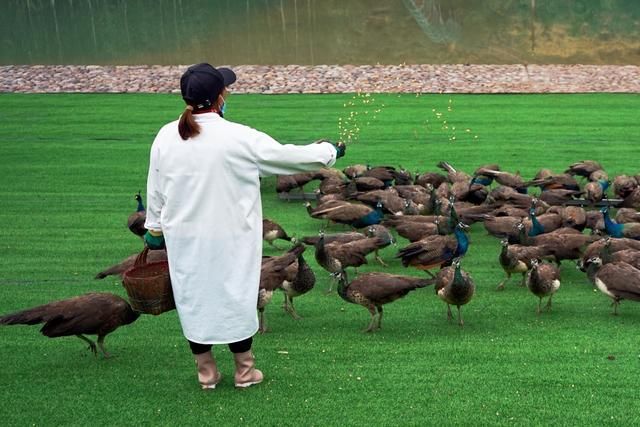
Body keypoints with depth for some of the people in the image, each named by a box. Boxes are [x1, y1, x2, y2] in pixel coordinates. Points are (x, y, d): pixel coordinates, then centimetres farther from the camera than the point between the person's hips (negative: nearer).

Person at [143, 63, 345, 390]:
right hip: (228, 240, -3)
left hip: (184, 239, 3)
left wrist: (154, 228, 18)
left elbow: (155, 191, 3)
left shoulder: (165, 138, -6)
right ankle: (244, 370, 26)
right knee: (235, 296, 12)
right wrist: (328, 151, 9)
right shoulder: (239, 138, -17)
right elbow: (288, 156, -7)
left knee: (192, 299, 14)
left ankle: (206, 371, 26)